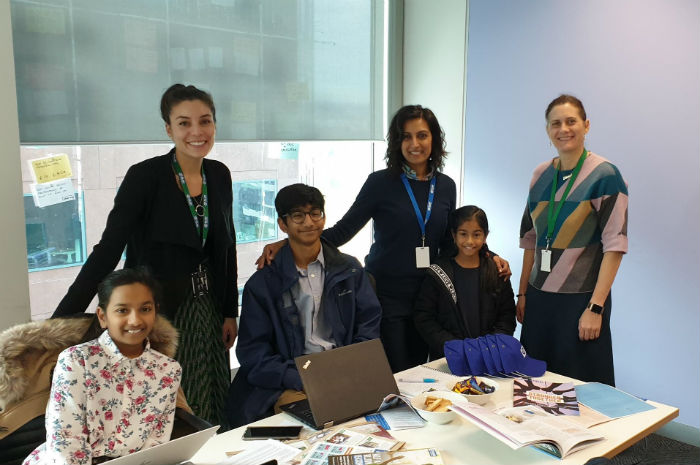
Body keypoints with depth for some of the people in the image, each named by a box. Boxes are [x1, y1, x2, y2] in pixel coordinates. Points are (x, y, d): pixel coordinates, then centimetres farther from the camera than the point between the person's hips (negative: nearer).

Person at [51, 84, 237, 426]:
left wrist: (230, 312, 10)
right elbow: (107, 250, -17)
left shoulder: (219, 175, 2)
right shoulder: (145, 176, -14)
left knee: (211, 415, 12)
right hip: (157, 313, -5)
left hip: (207, 312, 5)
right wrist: (61, 321, -22)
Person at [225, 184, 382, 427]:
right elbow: (253, 353, -1)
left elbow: (370, 325, 9)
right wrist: (303, 380, -17)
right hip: (288, 385, -3)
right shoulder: (262, 284, 5)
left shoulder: (349, 269, 14)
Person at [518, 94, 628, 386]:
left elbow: (615, 244, -12)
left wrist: (595, 307, -16)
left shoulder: (604, 175, -7)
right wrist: (523, 292, 11)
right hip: (539, 298, 5)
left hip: (580, 299, -5)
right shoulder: (541, 175, 8)